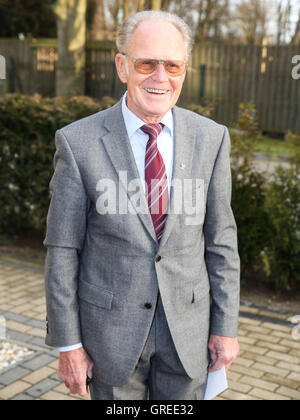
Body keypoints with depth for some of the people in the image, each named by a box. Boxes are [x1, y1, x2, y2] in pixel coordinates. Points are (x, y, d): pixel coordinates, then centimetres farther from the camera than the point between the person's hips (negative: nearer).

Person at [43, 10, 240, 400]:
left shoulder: (211, 138, -5)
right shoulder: (78, 142, -12)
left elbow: (221, 239, 0)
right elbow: (62, 250, -8)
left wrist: (226, 326, 2)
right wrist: (68, 343, -5)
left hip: (187, 326, 2)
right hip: (112, 330, -2)